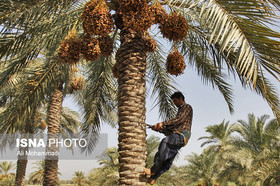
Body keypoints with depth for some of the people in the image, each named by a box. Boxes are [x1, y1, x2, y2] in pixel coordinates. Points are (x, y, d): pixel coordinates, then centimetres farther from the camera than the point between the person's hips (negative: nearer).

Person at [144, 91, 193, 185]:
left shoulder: (187, 107, 9)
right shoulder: (180, 110, 35)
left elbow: (179, 120, -10)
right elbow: (173, 126, 29)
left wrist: (163, 123, -14)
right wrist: (159, 129, 15)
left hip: (182, 135, -9)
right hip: (176, 136, 9)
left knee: (165, 141, -34)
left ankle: (153, 170, -36)